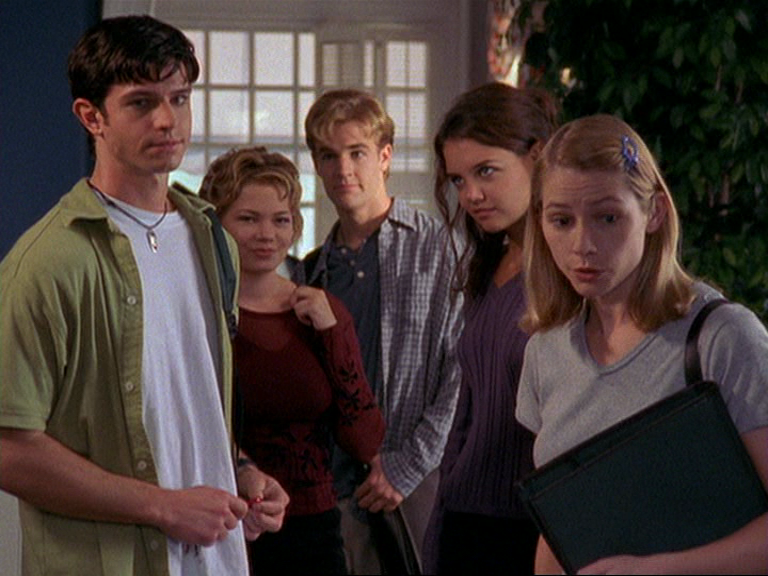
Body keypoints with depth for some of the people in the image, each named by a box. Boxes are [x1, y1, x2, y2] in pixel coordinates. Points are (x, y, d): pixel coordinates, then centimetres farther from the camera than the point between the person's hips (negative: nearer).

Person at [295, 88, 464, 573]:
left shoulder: (440, 248, -2)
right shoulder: (311, 274, 14)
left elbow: (463, 372, -7)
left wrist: (409, 464, -10)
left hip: (424, 485, -4)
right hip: (338, 492, 4)